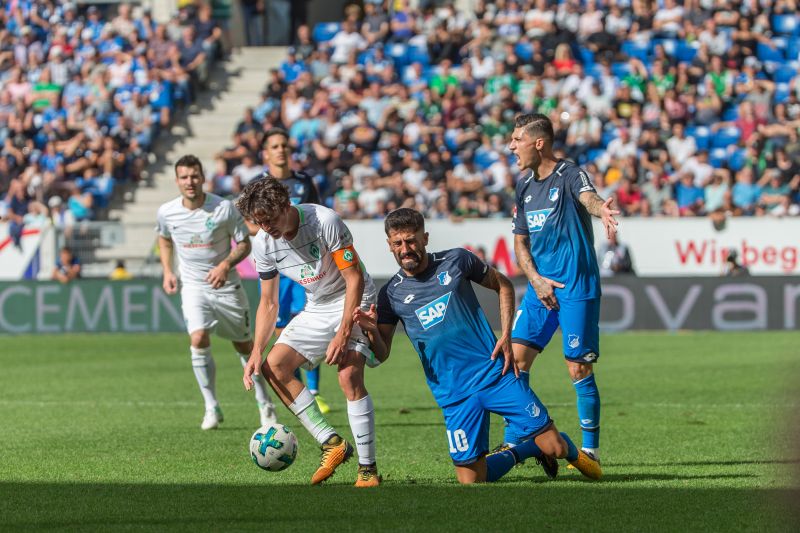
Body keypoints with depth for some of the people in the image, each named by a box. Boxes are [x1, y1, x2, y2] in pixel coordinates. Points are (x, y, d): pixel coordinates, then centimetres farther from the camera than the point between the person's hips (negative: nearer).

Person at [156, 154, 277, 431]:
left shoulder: (225, 208, -14)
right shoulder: (167, 212, -6)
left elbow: (244, 244, -5)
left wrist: (225, 265, -21)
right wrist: (167, 271, 3)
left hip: (226, 284, -1)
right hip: (192, 285, 1)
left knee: (244, 345, 8)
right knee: (198, 339, -21)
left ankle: (264, 403, 28)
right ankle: (211, 408, -10)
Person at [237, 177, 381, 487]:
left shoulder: (324, 221, -26)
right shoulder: (263, 244, -8)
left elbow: (355, 279, -22)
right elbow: (269, 304, 2)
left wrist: (343, 334, -28)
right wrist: (256, 352, -10)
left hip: (354, 302, -7)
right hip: (316, 309, 7)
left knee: (349, 376, -24)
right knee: (274, 365, -7)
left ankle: (368, 468, -17)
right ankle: (332, 443, -5)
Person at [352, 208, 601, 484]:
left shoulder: (455, 261, 1)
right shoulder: (391, 295, 2)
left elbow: (503, 285, 13)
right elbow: (381, 355, 2)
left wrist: (506, 336, 1)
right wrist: (371, 331, -21)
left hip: (496, 372, -1)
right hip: (454, 396, 1)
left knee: (554, 447, -8)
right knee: (470, 480, -6)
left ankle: (570, 451, 31)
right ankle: (527, 450, 22)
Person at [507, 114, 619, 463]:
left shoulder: (569, 175, -9)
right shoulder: (524, 188, 13)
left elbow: (588, 198, -31)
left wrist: (602, 210, -56)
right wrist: (536, 280, 1)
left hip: (577, 289, -7)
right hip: (540, 287, 7)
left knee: (579, 369, -5)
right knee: (516, 357, 2)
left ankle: (590, 450, 6)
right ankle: (512, 444, 13)